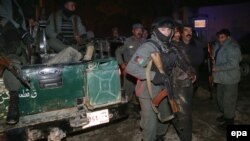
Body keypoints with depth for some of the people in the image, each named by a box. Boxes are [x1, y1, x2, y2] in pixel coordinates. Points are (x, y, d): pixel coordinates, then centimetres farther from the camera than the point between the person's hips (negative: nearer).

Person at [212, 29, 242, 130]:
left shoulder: (232, 47, -19)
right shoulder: (218, 45, 8)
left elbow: (232, 64, -26)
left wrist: (217, 68, -24)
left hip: (230, 79, -9)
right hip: (221, 77, 9)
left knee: (228, 100, 2)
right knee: (220, 98, 21)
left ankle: (229, 120, 18)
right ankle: (224, 114, 40)